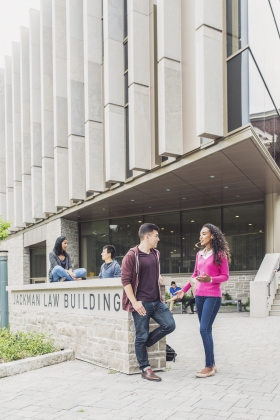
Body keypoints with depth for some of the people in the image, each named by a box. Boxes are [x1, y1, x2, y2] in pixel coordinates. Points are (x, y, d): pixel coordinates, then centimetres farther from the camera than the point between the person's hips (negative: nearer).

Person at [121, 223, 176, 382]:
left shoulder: (156, 254, 11)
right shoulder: (132, 255, -11)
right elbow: (125, 280, -13)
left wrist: (158, 278, 11)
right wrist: (134, 302, -17)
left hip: (157, 301, 7)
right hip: (141, 303, -7)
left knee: (170, 325, -1)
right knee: (142, 336, 0)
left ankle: (144, 344, 18)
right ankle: (146, 369, 14)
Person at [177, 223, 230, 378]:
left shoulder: (220, 254, -5)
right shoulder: (199, 254, 12)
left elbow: (225, 276, -6)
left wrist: (210, 279, -22)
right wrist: (184, 289, 15)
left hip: (213, 296, -6)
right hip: (199, 295, 6)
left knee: (204, 329, -12)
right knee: (206, 330, 9)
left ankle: (209, 367, -4)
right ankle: (212, 364, 18)